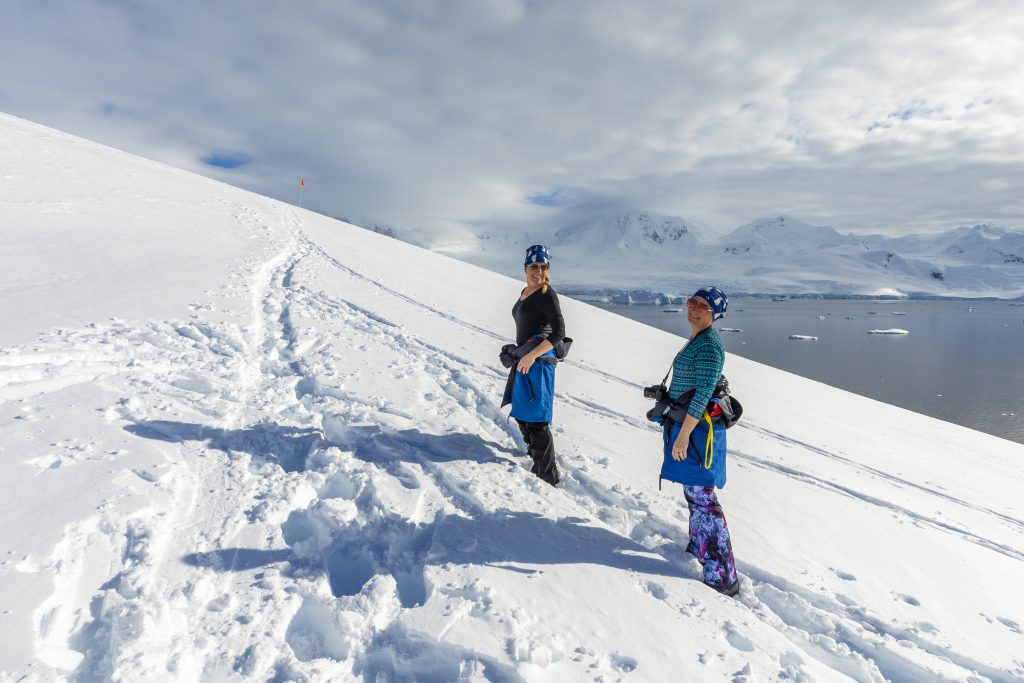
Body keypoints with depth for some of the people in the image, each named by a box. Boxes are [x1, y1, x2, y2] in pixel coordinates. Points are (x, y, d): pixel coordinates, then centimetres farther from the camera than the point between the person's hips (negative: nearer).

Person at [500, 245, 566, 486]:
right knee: (521, 415, 19)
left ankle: (548, 477, -1)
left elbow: (559, 332, -18)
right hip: (523, 360, 9)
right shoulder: (525, 292, 16)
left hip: (539, 361, -9)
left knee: (536, 421, -9)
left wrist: (532, 355, -24)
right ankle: (536, 457, 38)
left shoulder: (547, 294, -11)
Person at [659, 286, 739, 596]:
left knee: (702, 497, -6)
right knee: (694, 493, 22)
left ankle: (722, 577, 2)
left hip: (698, 429, -10)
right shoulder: (698, 339, 13)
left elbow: (702, 395, -23)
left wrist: (683, 436, -24)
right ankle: (699, 547, 41)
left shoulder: (708, 344, -18)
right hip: (687, 425, 10)